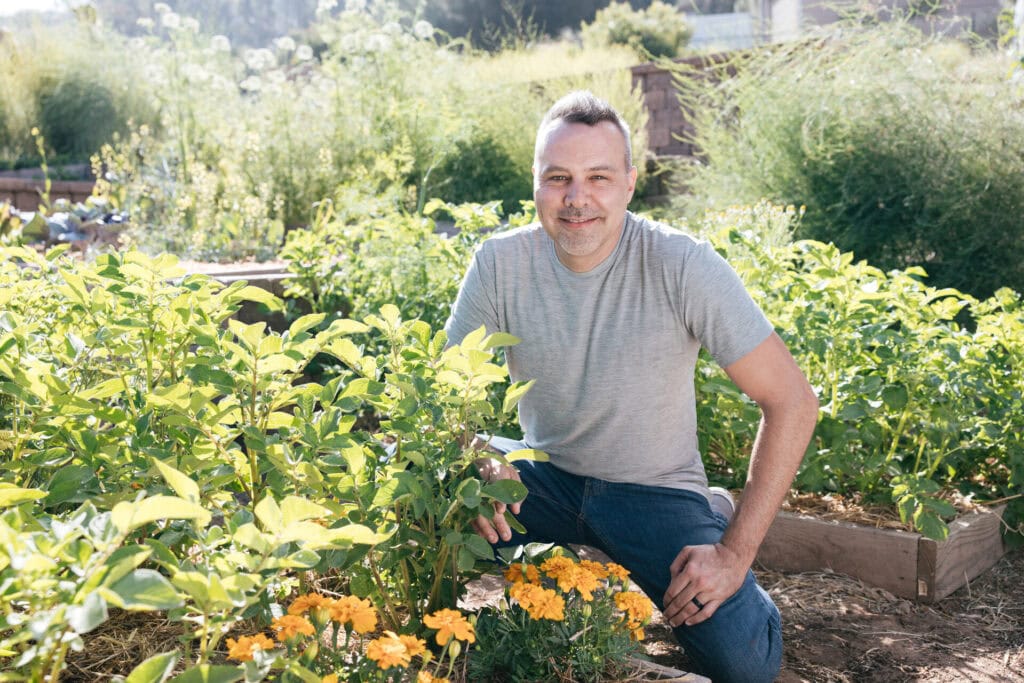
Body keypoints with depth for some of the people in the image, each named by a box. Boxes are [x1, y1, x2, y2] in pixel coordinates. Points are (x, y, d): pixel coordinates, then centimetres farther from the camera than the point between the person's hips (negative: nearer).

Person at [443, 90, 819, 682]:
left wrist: (735, 552, -19)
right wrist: (481, 465, -23)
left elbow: (793, 402, -17)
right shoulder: (500, 264, -11)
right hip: (545, 479, 3)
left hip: (656, 492, -2)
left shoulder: (683, 266, -19)